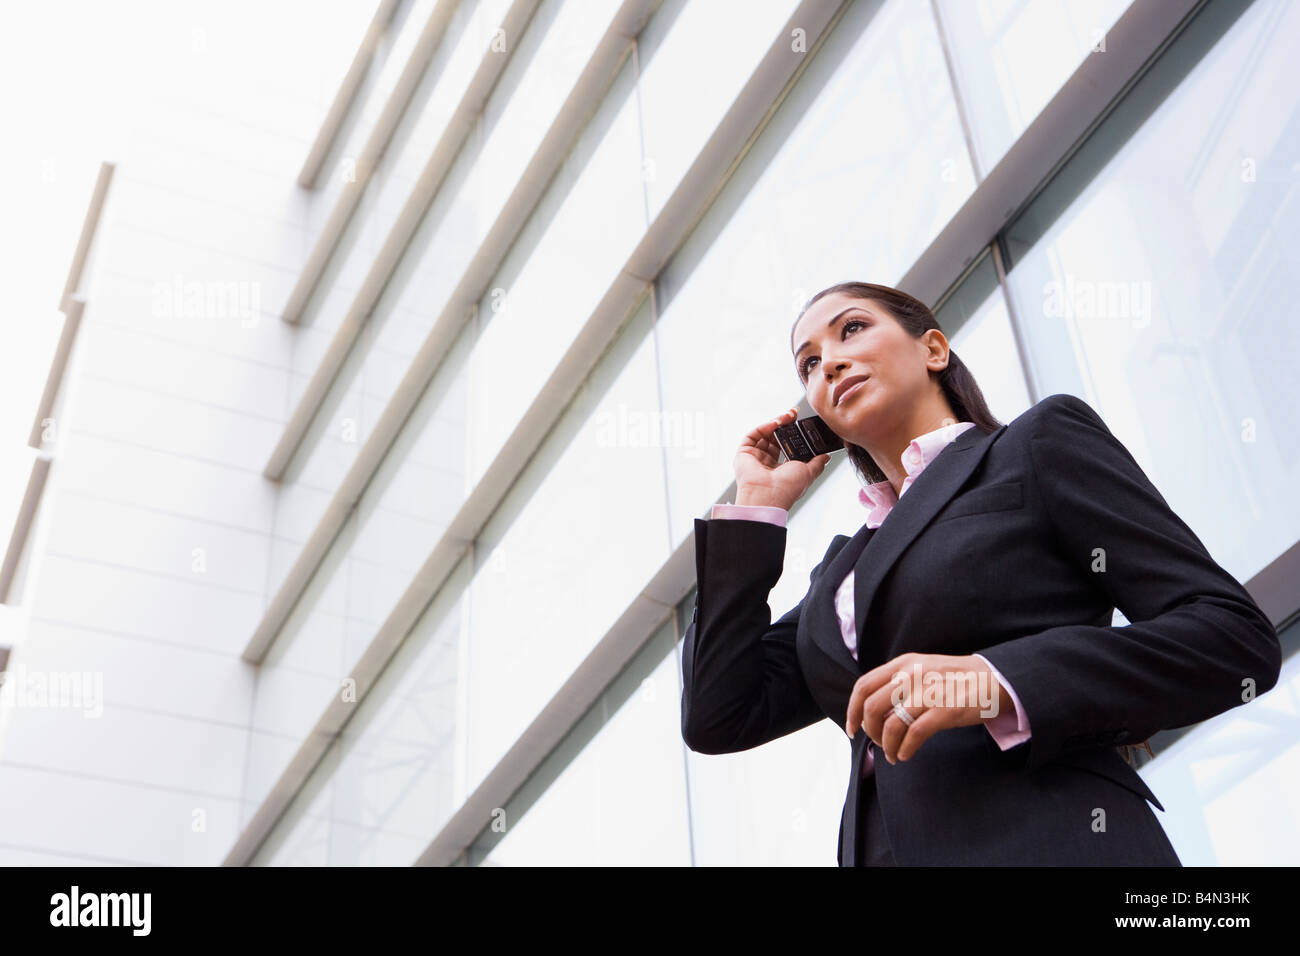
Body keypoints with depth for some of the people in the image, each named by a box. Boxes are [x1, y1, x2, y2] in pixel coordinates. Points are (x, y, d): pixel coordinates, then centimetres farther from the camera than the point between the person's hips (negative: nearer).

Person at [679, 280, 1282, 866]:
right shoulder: (843, 568, 22)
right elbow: (717, 720, 12)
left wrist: (1001, 682, -15)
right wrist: (754, 507, 15)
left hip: (1051, 845, -6)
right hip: (878, 850, 6)